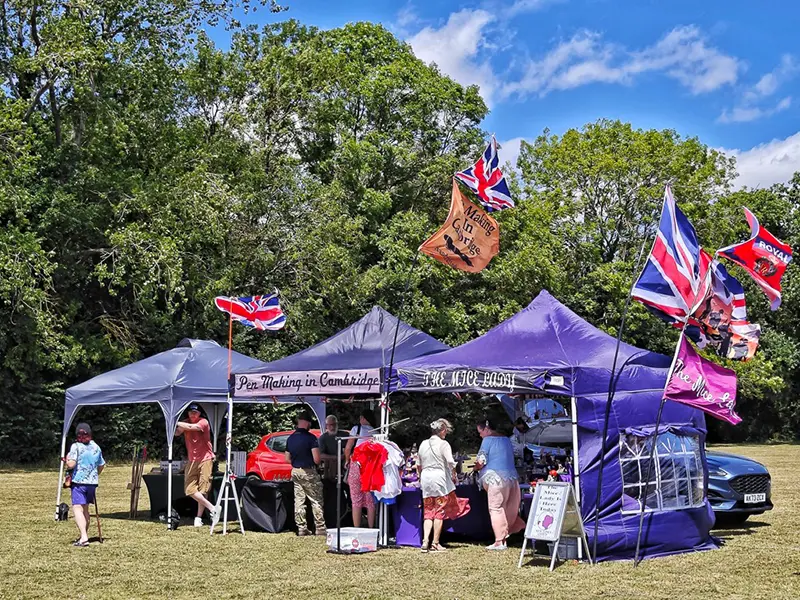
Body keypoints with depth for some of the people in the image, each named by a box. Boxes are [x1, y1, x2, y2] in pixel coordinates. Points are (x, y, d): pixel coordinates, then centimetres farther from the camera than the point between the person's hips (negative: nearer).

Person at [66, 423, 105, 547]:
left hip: (79, 481, -6)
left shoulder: (76, 446, -9)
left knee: (77, 508, -9)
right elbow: (101, 465, 18)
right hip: (92, 482, 6)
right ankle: (84, 535, 25)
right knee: (85, 508, 18)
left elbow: (71, 464, -17)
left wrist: (67, 459, 4)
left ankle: (83, 537, -22)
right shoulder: (96, 447, 8)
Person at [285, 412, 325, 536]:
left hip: (295, 471, 6)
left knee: (299, 501, 8)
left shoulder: (290, 438, 8)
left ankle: (301, 528, 9)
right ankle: (320, 528, 1)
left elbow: (287, 458, 13)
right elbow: (316, 459, -18)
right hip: (309, 472, -6)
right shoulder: (310, 437, -14)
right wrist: (316, 463, 3)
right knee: (316, 501, 1)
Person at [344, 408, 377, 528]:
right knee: (370, 501, 9)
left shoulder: (356, 429, -1)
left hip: (356, 464, -3)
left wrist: (347, 461, 12)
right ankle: (371, 529, 10)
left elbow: (348, 448, -3)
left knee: (356, 500, 2)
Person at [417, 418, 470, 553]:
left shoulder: (423, 444, 10)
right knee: (440, 512, 2)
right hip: (440, 478, -5)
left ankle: (425, 541, -5)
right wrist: (454, 476, -2)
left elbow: (419, 465, 15)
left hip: (425, 478, 5)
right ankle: (435, 543, 3)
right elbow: (451, 462, -16)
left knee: (428, 512, 9)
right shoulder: (443, 444, -7)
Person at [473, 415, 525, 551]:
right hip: (512, 477, 7)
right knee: (509, 508, 13)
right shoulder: (506, 439, 16)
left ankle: (499, 541, -2)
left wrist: (475, 468, 11)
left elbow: (481, 462, -12)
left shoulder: (488, 440, -7)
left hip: (496, 478, -7)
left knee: (495, 508, -2)